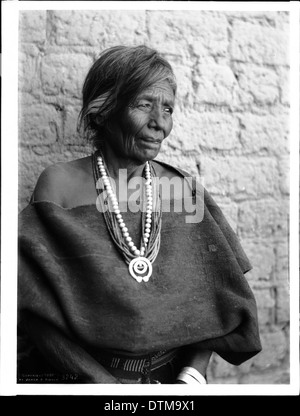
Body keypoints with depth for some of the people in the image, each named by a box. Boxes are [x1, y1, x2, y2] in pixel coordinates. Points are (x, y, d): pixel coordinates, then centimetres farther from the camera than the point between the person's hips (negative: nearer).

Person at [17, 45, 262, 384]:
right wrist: (103, 382, -13)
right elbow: (36, 308, -8)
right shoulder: (60, 185, -6)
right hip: (77, 377, -2)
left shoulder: (185, 189, 2)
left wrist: (193, 374, -7)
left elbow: (209, 299, 5)